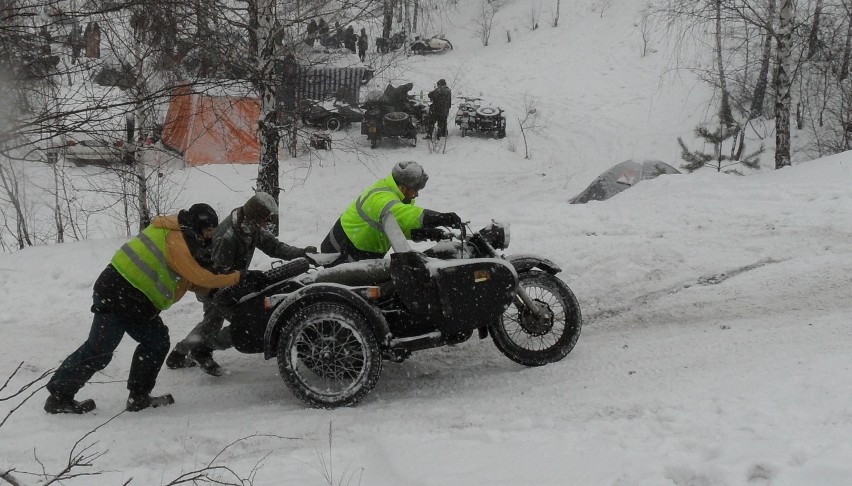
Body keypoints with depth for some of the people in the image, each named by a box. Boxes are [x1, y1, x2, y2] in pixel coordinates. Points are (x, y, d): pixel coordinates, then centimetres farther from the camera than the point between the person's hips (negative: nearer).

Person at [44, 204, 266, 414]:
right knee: (99, 351, -6)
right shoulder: (176, 239, -15)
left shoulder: (182, 239, 17)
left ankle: (139, 397, 16)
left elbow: (189, 282, 16)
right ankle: (59, 397, 3)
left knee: (156, 343, 11)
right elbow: (198, 278, -16)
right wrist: (238, 277, -10)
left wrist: (226, 285, 8)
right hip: (119, 294, -10)